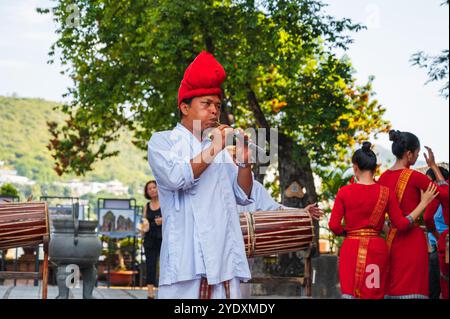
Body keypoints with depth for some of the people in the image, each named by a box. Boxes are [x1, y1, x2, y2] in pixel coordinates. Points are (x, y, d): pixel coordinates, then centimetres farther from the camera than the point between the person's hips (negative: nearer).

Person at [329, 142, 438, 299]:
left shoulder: (344, 192, -5)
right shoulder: (386, 193, -3)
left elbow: (334, 225, -8)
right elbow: (402, 224, -1)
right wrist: (424, 202, 7)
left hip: (351, 248, -1)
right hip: (376, 249, 1)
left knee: (349, 291, 4)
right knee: (374, 294, 8)